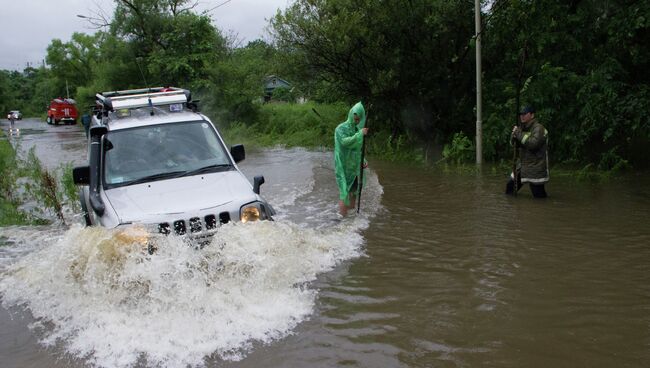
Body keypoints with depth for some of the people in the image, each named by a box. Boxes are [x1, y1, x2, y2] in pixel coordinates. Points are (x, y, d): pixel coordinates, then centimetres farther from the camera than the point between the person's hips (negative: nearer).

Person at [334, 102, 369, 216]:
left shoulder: (358, 129, 10)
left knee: (354, 191, 12)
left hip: (355, 167, 7)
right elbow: (345, 142, -28)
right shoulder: (341, 128, -10)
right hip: (344, 167, -7)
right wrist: (360, 134, -29)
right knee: (345, 193, -8)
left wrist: (363, 161, 5)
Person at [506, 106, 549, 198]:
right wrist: (514, 135, -10)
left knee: (538, 195, -6)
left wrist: (519, 133, -24)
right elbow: (515, 144, 12)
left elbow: (533, 144, -30)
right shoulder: (523, 128, 12)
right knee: (510, 186, 13)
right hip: (523, 165, 9)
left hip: (536, 168, -8)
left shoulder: (538, 128, -15)